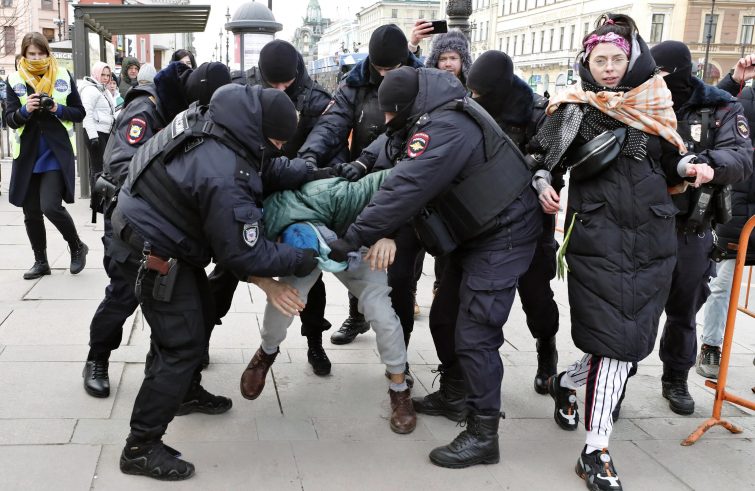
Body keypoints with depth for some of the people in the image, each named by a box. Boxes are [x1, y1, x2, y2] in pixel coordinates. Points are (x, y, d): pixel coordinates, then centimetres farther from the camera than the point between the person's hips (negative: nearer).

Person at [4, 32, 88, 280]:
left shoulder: (63, 77, 1)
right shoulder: (14, 80, 3)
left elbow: (79, 113, 3)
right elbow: (10, 119, 0)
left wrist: (57, 109, -14)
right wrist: (25, 110, -20)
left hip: (57, 153, -3)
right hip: (27, 155, 3)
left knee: (50, 206, -15)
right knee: (31, 212, 8)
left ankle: (77, 247, 10)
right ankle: (40, 261, 24)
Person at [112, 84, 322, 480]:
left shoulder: (206, 118, -8)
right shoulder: (223, 179, -35)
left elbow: (265, 170, 7)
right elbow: (244, 253, -26)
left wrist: (313, 172, 1)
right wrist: (301, 261, -14)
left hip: (148, 223, 10)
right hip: (154, 254, -10)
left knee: (200, 317, 22)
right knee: (184, 344, -6)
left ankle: (185, 391, 43)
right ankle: (141, 448, 4)